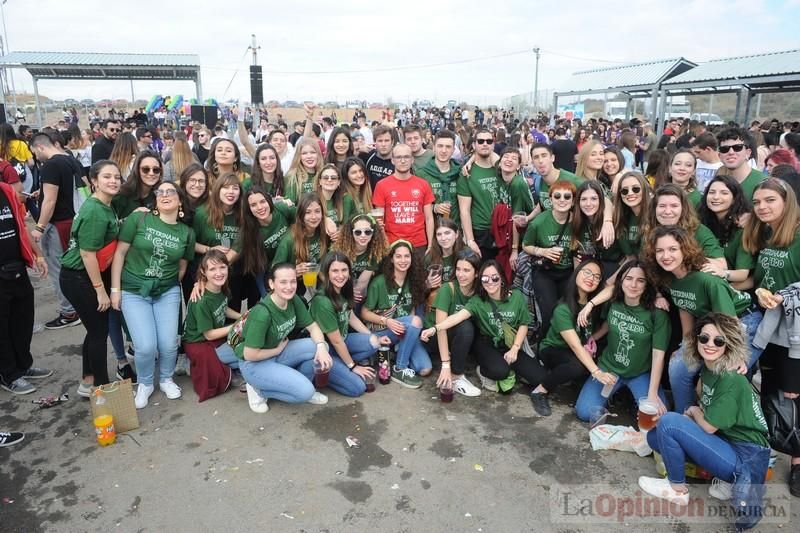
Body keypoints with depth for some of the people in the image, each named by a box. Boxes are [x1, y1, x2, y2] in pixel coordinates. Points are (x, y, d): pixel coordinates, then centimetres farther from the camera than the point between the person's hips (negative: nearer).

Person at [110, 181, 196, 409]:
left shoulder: (187, 233, -1)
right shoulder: (138, 219, -9)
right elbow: (120, 253, -5)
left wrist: (169, 285, 6)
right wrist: (115, 289, -6)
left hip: (168, 292, 2)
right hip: (134, 292, -2)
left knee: (169, 344, -4)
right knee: (146, 346, -11)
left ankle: (166, 379, 28)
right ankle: (145, 383, 20)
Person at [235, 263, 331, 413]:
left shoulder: (294, 300, -9)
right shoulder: (262, 313, -30)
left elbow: (313, 327, -1)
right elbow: (249, 355, -26)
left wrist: (321, 347, -21)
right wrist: (278, 350, -12)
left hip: (277, 353, 7)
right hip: (254, 364, -7)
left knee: (321, 347, -12)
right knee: (305, 391, -21)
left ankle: (299, 383, 9)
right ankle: (259, 390, 1)